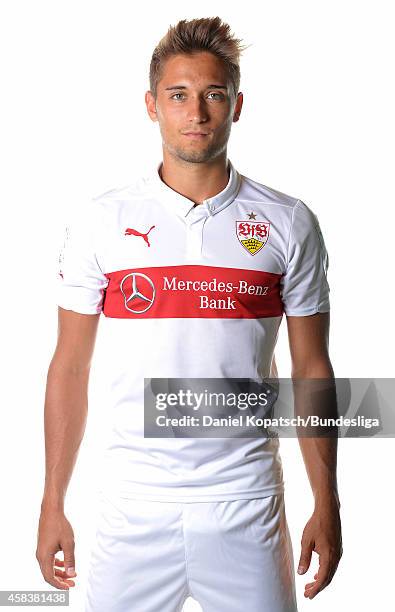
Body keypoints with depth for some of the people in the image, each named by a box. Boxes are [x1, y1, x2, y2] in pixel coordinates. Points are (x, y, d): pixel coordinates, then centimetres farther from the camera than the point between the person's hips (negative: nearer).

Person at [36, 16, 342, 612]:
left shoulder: (289, 223, 0)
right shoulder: (99, 222, -1)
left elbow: (311, 369, 4)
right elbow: (70, 369, 3)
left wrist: (327, 506, 2)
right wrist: (53, 506, 3)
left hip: (248, 503, 1)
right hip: (135, 506, 0)